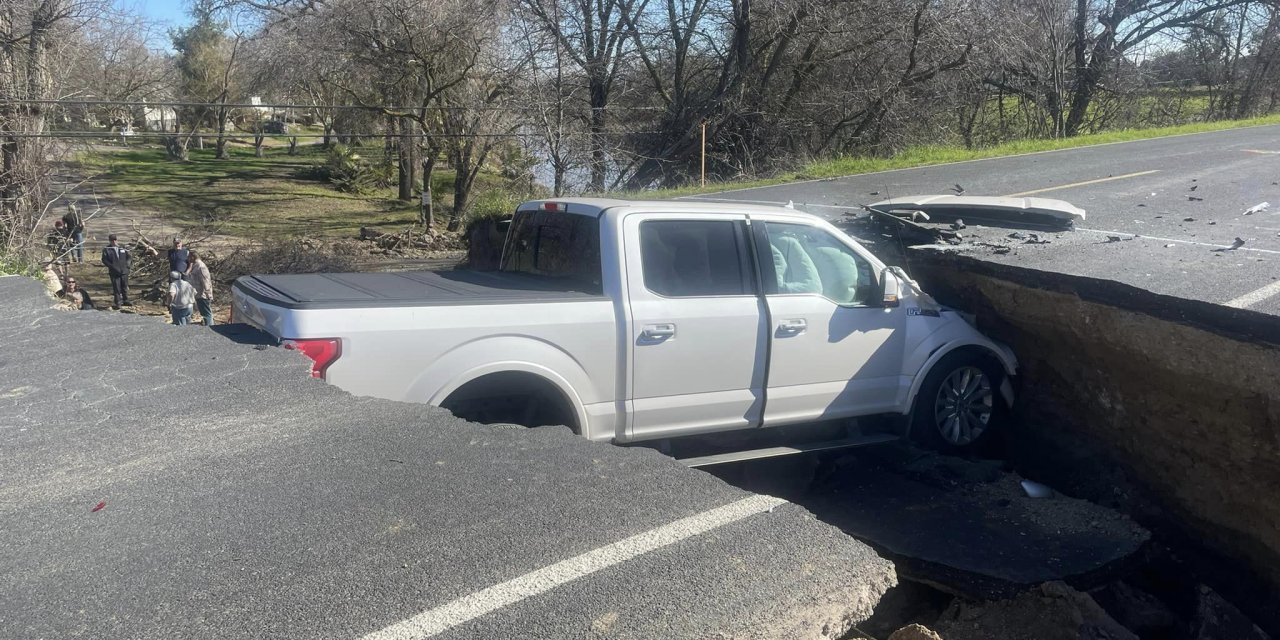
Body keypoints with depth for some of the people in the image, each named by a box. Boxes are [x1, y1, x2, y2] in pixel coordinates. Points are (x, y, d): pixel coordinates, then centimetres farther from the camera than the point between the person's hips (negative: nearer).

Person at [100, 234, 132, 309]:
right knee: (116, 288, -3)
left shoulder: (122, 248, 8)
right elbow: (104, 260, -4)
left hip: (124, 271, 3)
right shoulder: (106, 249, 0)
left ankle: (125, 300, 27)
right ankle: (117, 303, 5)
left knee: (125, 287, 12)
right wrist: (113, 267, -15)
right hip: (114, 272, -3)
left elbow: (129, 257, 13)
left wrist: (127, 263, -6)